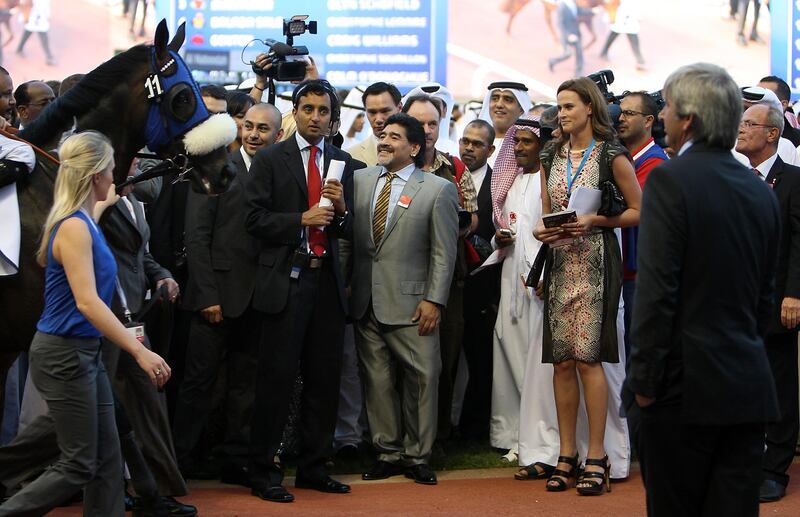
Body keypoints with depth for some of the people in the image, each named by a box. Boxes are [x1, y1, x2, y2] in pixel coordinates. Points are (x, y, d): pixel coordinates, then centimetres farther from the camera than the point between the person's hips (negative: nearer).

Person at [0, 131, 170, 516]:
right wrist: (140, 351, -27)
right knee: (79, 465, -4)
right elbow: (86, 302, -25)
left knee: (106, 459, 9)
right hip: (64, 354, -9)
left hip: (85, 351, 9)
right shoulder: (73, 227, -17)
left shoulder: (84, 223, 10)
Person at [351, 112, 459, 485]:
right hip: (366, 301, 3)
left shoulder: (438, 190, 0)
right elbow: (347, 234, 12)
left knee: (421, 378, -2)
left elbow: (444, 252, -3)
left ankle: (417, 456, 9)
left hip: (410, 301, -3)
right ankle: (388, 453, 16)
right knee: (377, 380, 7)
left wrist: (434, 300, -9)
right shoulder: (360, 181, 10)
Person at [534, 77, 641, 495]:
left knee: (587, 356, -10)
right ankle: (566, 456, 10)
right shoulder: (551, 157, 13)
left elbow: (638, 211, -2)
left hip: (597, 263, -5)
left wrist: (594, 221, -13)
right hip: (560, 262, 5)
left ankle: (597, 457, -4)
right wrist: (542, 230, -1)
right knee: (562, 360, 3)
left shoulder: (611, 155, -4)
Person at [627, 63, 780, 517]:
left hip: (687, 385, -6)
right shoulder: (761, 190, 9)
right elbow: (765, 295, 14)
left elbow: (656, 291, -15)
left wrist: (644, 378, -10)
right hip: (749, 388, 6)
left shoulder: (671, 179, -11)